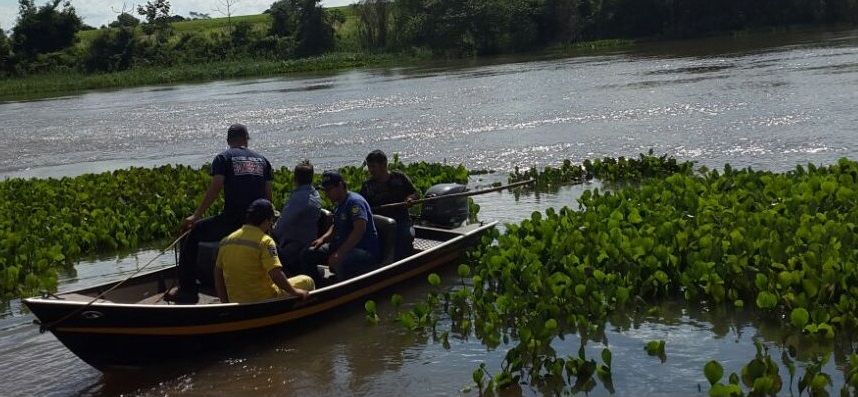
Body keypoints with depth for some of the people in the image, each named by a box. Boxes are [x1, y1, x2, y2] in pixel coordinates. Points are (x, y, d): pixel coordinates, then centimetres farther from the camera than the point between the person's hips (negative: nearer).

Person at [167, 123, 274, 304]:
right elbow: (268, 194, 11)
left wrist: (196, 215, -5)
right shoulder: (262, 160, 15)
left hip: (232, 221, -5)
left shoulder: (223, 158, 3)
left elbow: (215, 188, -8)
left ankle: (187, 290, 11)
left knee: (194, 233, 15)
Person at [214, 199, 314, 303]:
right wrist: (294, 292, -10)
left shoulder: (225, 241, 4)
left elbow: (218, 279, 10)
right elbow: (276, 274, -23)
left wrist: (225, 303, 18)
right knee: (307, 282, 11)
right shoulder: (265, 241, -15)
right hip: (264, 301, -7)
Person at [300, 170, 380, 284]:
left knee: (341, 263, -42)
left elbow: (360, 230, -28)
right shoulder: (339, 204, 16)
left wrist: (339, 253, -32)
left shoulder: (355, 201, -16)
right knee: (307, 254, 4)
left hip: (365, 251, -10)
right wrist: (323, 239, 6)